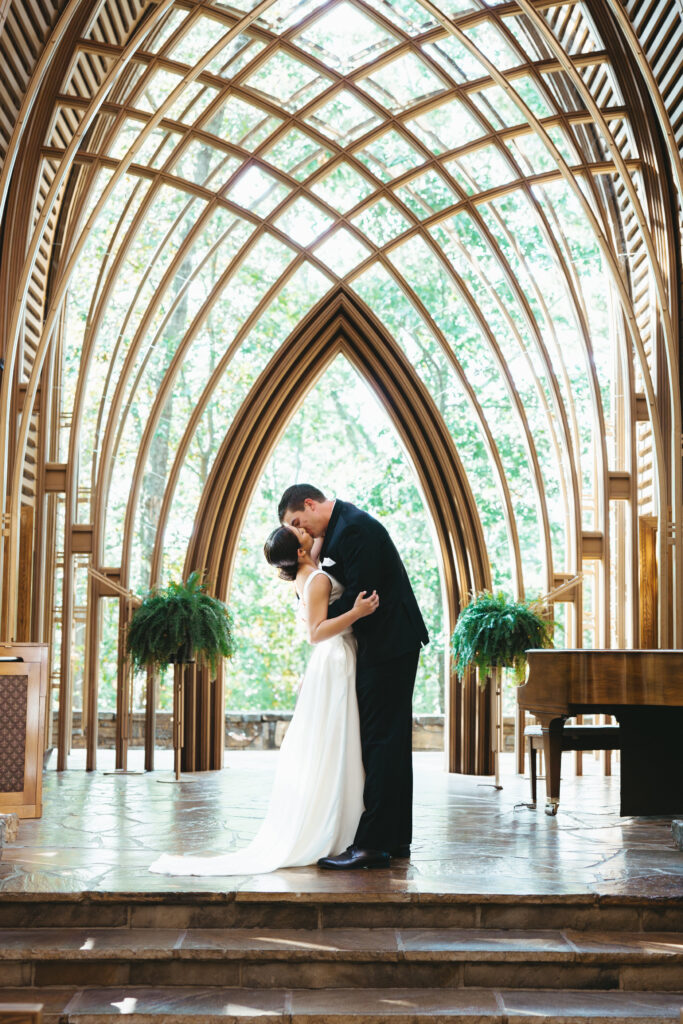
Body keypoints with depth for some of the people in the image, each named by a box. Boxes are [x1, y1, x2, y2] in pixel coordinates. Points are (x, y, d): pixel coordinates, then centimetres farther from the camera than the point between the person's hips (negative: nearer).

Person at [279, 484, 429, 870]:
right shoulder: (339, 527, 15)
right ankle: (395, 838, 20)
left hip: (389, 645, -11)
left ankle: (373, 842, -7)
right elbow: (334, 589, 17)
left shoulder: (354, 527, -17)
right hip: (383, 645, 11)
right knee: (391, 740, 13)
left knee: (381, 740, -9)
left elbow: (360, 595, -21)